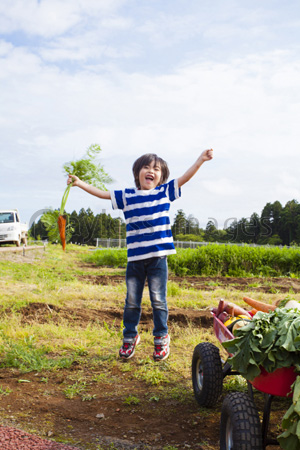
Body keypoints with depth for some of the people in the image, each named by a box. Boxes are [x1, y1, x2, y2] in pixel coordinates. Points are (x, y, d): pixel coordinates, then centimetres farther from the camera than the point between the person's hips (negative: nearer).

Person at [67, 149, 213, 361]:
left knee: (158, 300, 3)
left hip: (158, 257, -1)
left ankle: (161, 338, 18)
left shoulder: (165, 192, 6)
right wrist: (80, 183, 13)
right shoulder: (127, 196, 8)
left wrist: (200, 160, -8)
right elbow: (102, 193, 13)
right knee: (132, 301, 8)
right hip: (135, 258, 2)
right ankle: (130, 337, 25)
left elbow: (184, 178, 1)